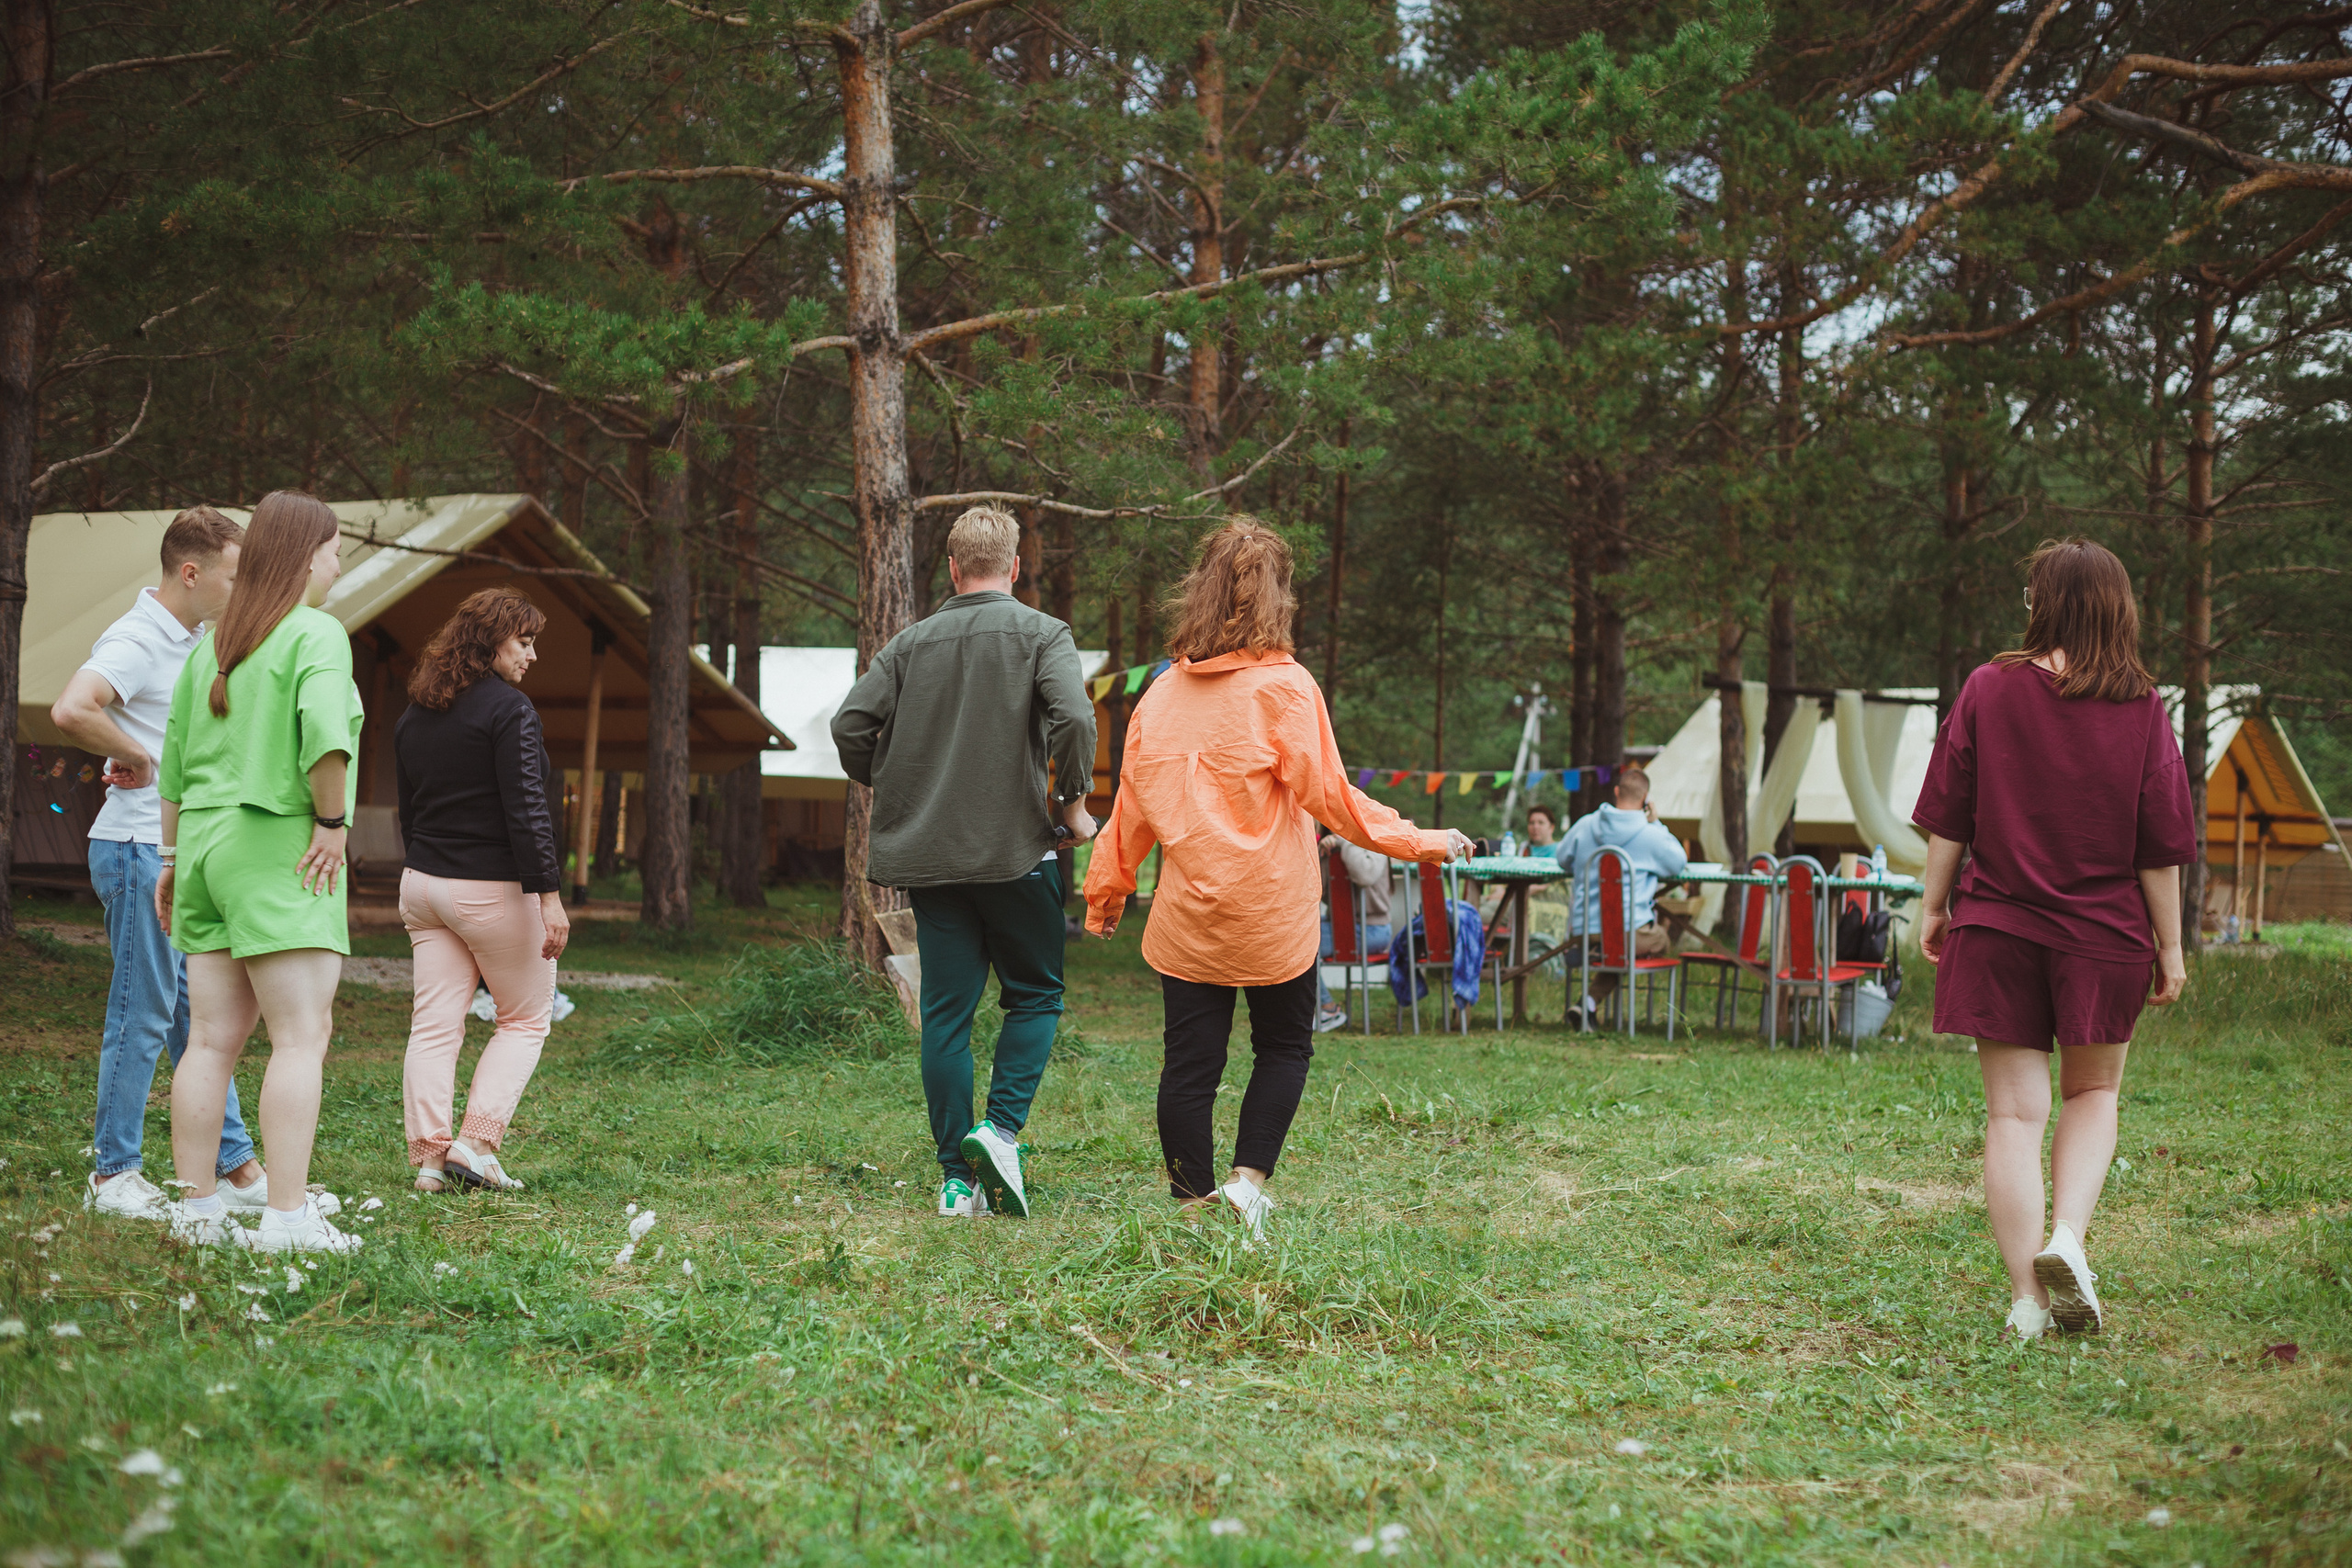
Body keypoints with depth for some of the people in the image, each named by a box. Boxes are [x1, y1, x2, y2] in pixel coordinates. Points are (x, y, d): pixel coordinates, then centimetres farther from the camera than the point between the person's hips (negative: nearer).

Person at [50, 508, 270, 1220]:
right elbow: (71, 711, -33)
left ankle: (235, 1167, 17)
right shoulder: (136, 642, -16)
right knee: (142, 1015, -4)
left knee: (197, 1014, 12)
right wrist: (137, 759, -20)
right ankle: (113, 1177, 5)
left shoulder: (191, 641, 13)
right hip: (140, 850, -9)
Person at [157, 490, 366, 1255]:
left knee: (214, 1039, 10)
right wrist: (331, 821, -15)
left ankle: (195, 1209, 13)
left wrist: (173, 860, 23)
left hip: (207, 843, 8)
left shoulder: (212, 644, 14)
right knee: (302, 1035, -6)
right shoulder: (315, 633, -8)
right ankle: (287, 1216, -11)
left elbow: (175, 767, 17)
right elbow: (325, 733, -26)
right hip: (279, 847, -7)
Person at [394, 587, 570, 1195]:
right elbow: (525, 810, -19)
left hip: (422, 886, 7)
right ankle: (477, 1142, -3)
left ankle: (428, 1155, 2)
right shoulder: (508, 708, -13)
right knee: (526, 1019, 8)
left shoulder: (414, 714, 12)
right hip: (493, 890, -7)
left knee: (434, 1025, 6)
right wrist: (549, 894, -19)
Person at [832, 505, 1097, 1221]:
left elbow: (850, 724, 0)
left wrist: (895, 795, 15)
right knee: (1035, 994, 12)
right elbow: (1073, 718, -18)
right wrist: (1073, 803, -4)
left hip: (927, 856, 3)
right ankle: (1001, 1128, -8)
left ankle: (957, 1178, 6)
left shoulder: (910, 643, 8)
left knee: (947, 1012, 6)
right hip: (1015, 848, -3)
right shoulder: (1042, 634, -2)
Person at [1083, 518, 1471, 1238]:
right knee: (1284, 1046, 15)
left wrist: (1107, 891, 21)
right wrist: (1421, 842, -3)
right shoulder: (1283, 686, -9)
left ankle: (1193, 1200, 10)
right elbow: (1326, 795, -10)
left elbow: (1133, 806, 9)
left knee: (1189, 1063, 7)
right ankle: (1249, 1178, 2)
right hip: (1269, 913, -3)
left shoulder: (1162, 692, 4)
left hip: (1185, 918, 3)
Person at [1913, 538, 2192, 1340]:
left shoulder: (1989, 689, -5)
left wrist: (1933, 906, 10)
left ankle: (2026, 1298, 2)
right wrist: (2169, 945, 6)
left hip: (1999, 928, 0)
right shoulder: (2141, 709, -5)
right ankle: (2067, 1236, -3)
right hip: (2104, 935, 0)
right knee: (2093, 1094, 20)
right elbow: (2160, 846, -3)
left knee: (2014, 1112, 5)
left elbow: (1948, 817, -1)